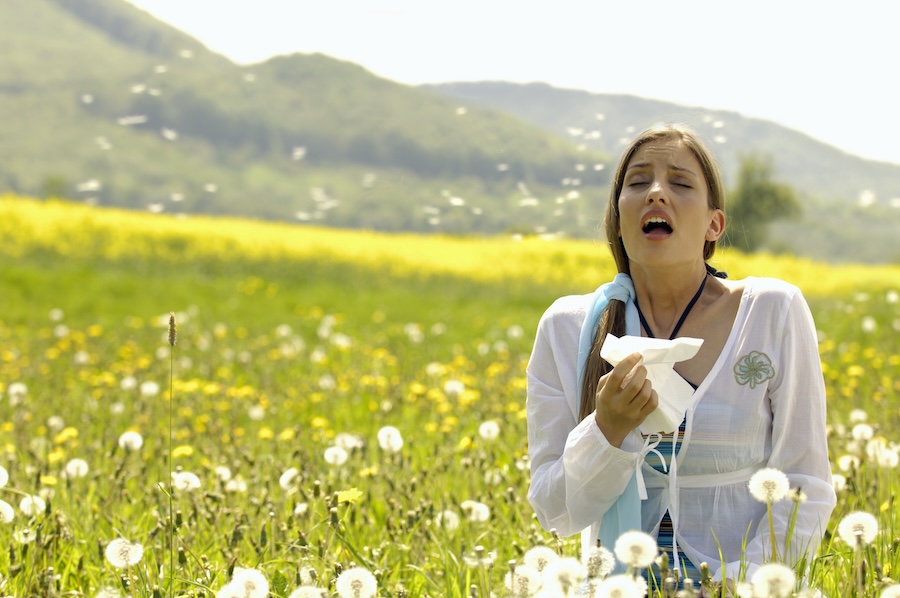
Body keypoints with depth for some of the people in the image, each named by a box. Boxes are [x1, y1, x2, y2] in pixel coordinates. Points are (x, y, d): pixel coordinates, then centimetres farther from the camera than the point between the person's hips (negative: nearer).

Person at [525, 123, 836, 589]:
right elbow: (556, 513, 1)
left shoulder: (773, 313, -2)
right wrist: (609, 430, -15)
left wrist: (740, 581, -13)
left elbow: (804, 491, 0)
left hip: (737, 583, 1)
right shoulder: (566, 328, 1)